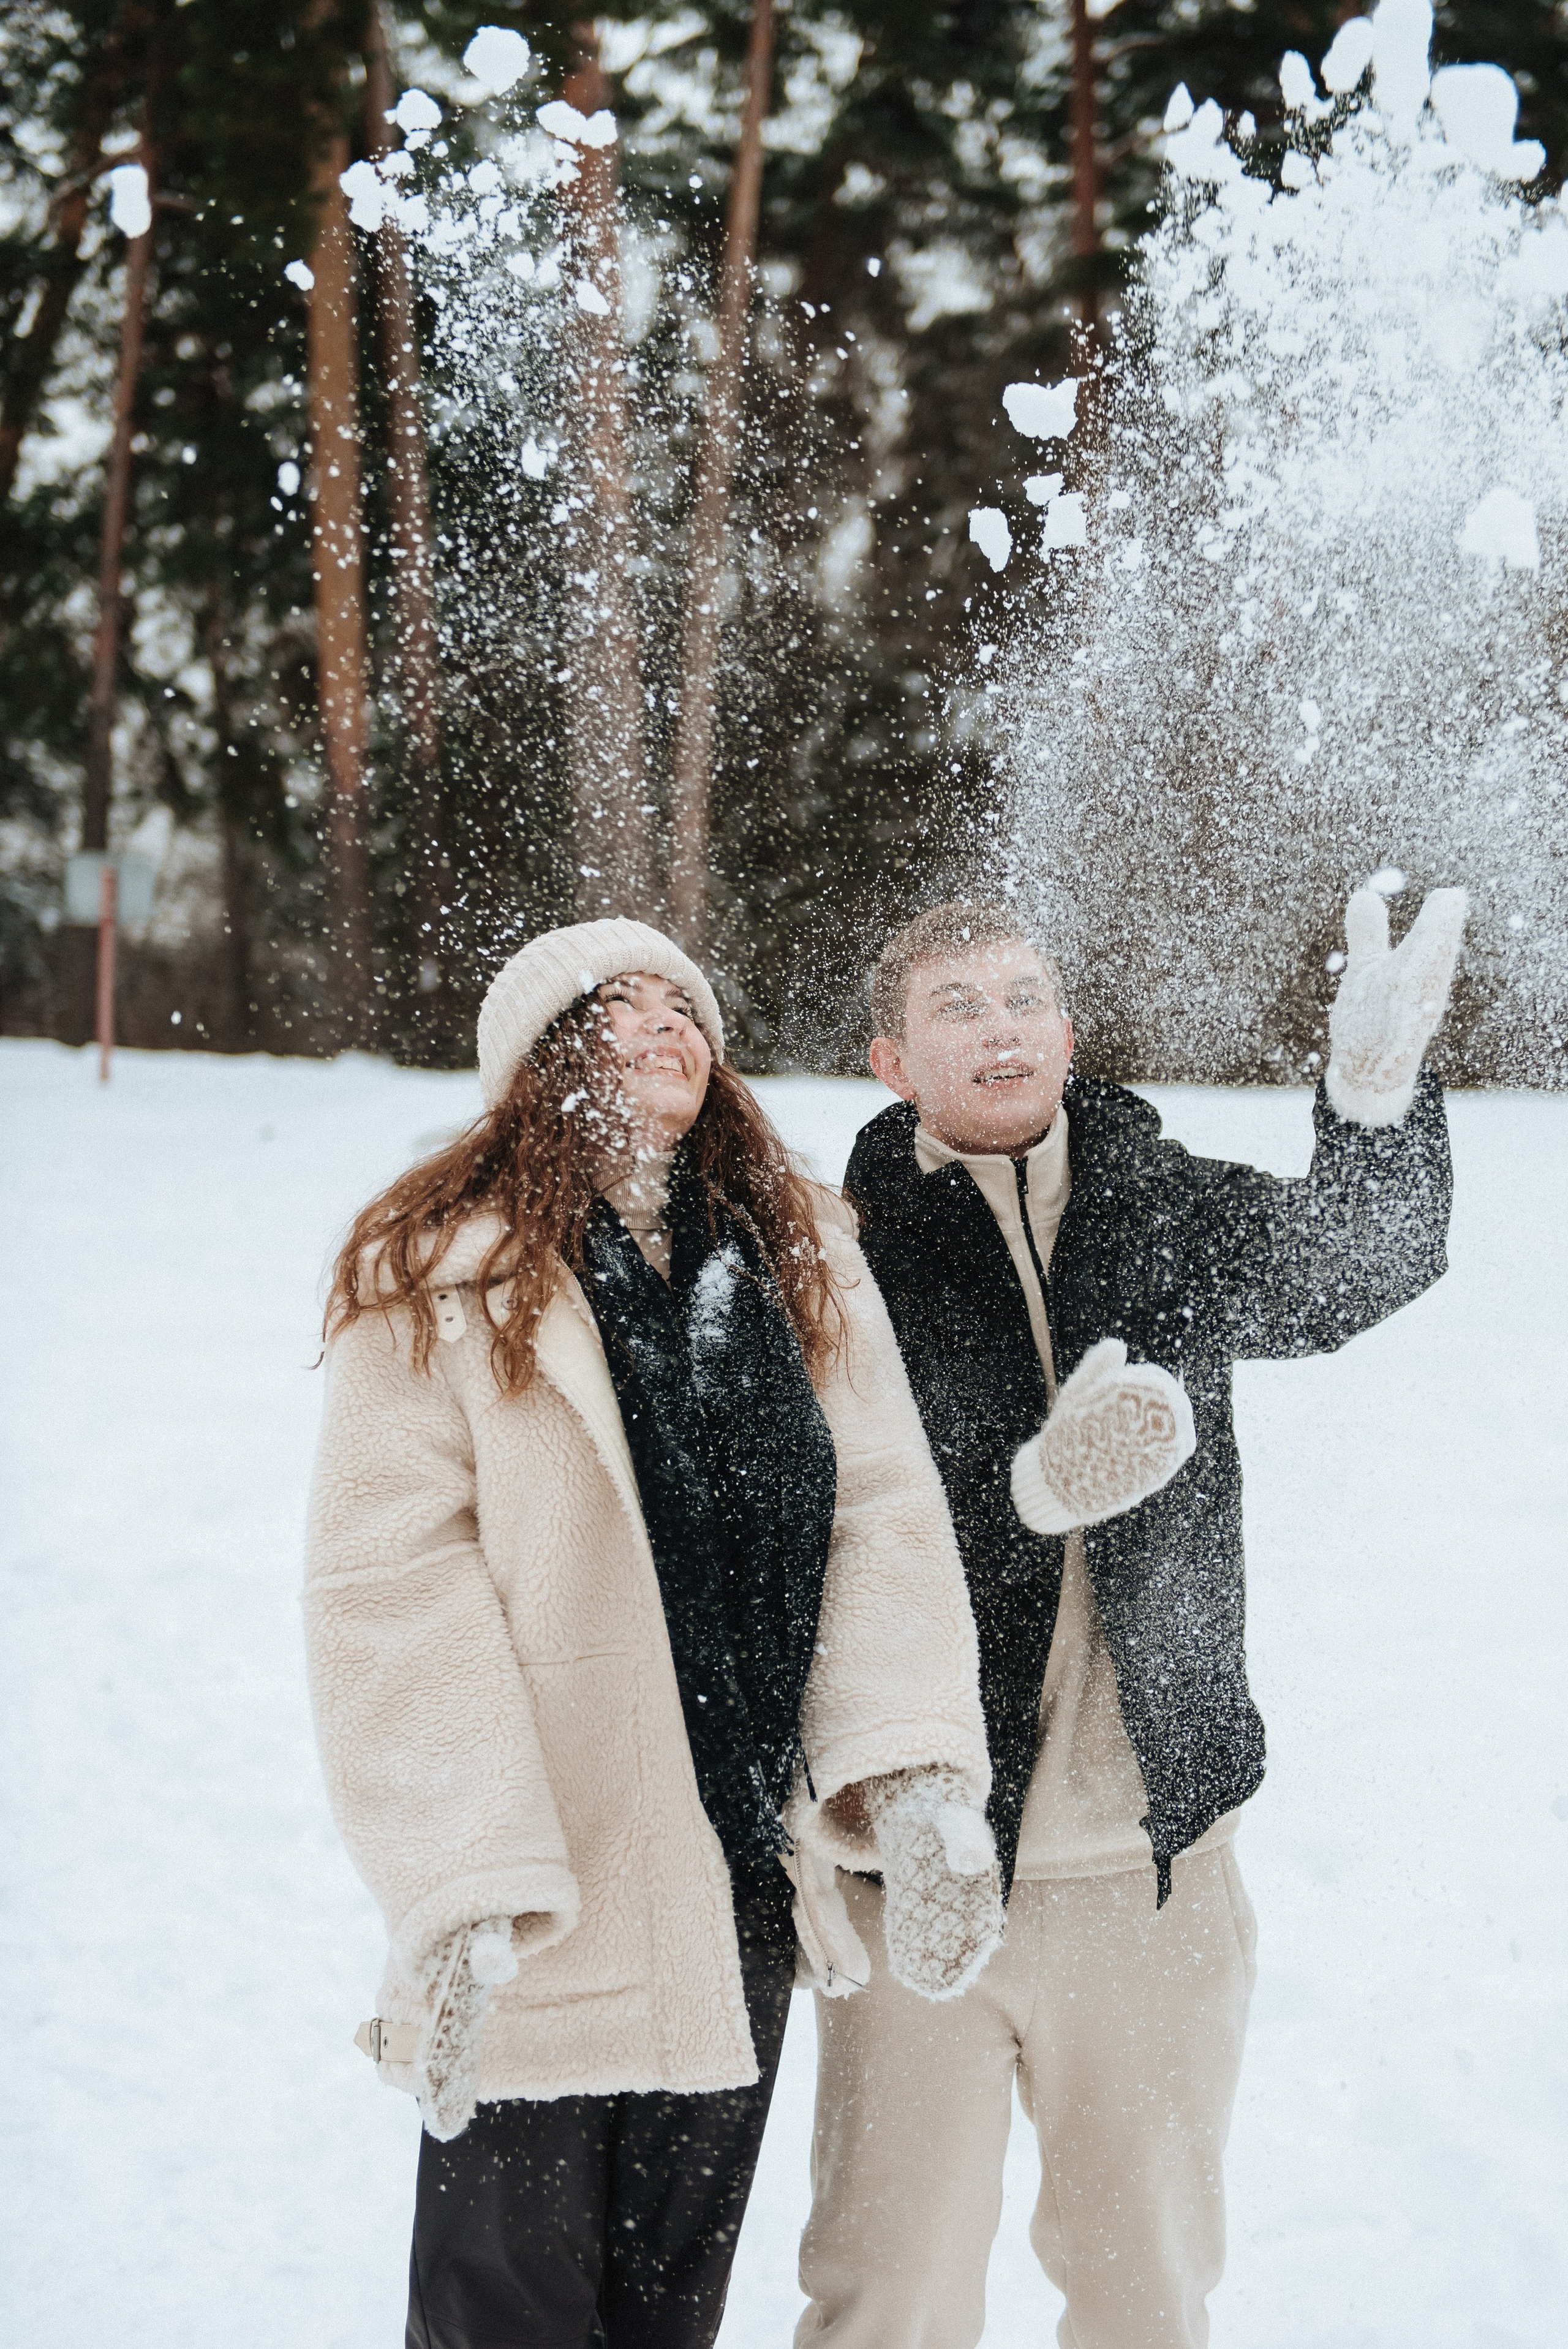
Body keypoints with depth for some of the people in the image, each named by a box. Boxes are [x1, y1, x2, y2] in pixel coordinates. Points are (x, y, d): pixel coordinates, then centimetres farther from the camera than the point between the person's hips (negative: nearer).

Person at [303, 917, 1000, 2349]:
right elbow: (388, 1585, -13)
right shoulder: (437, 1273, -7)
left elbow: (883, 1507, 1)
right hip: (535, 1915, -4)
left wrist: (917, 1768, -14)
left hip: (743, 1893, 5)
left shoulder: (805, 1260, 8)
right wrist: (461, 1884, -21)